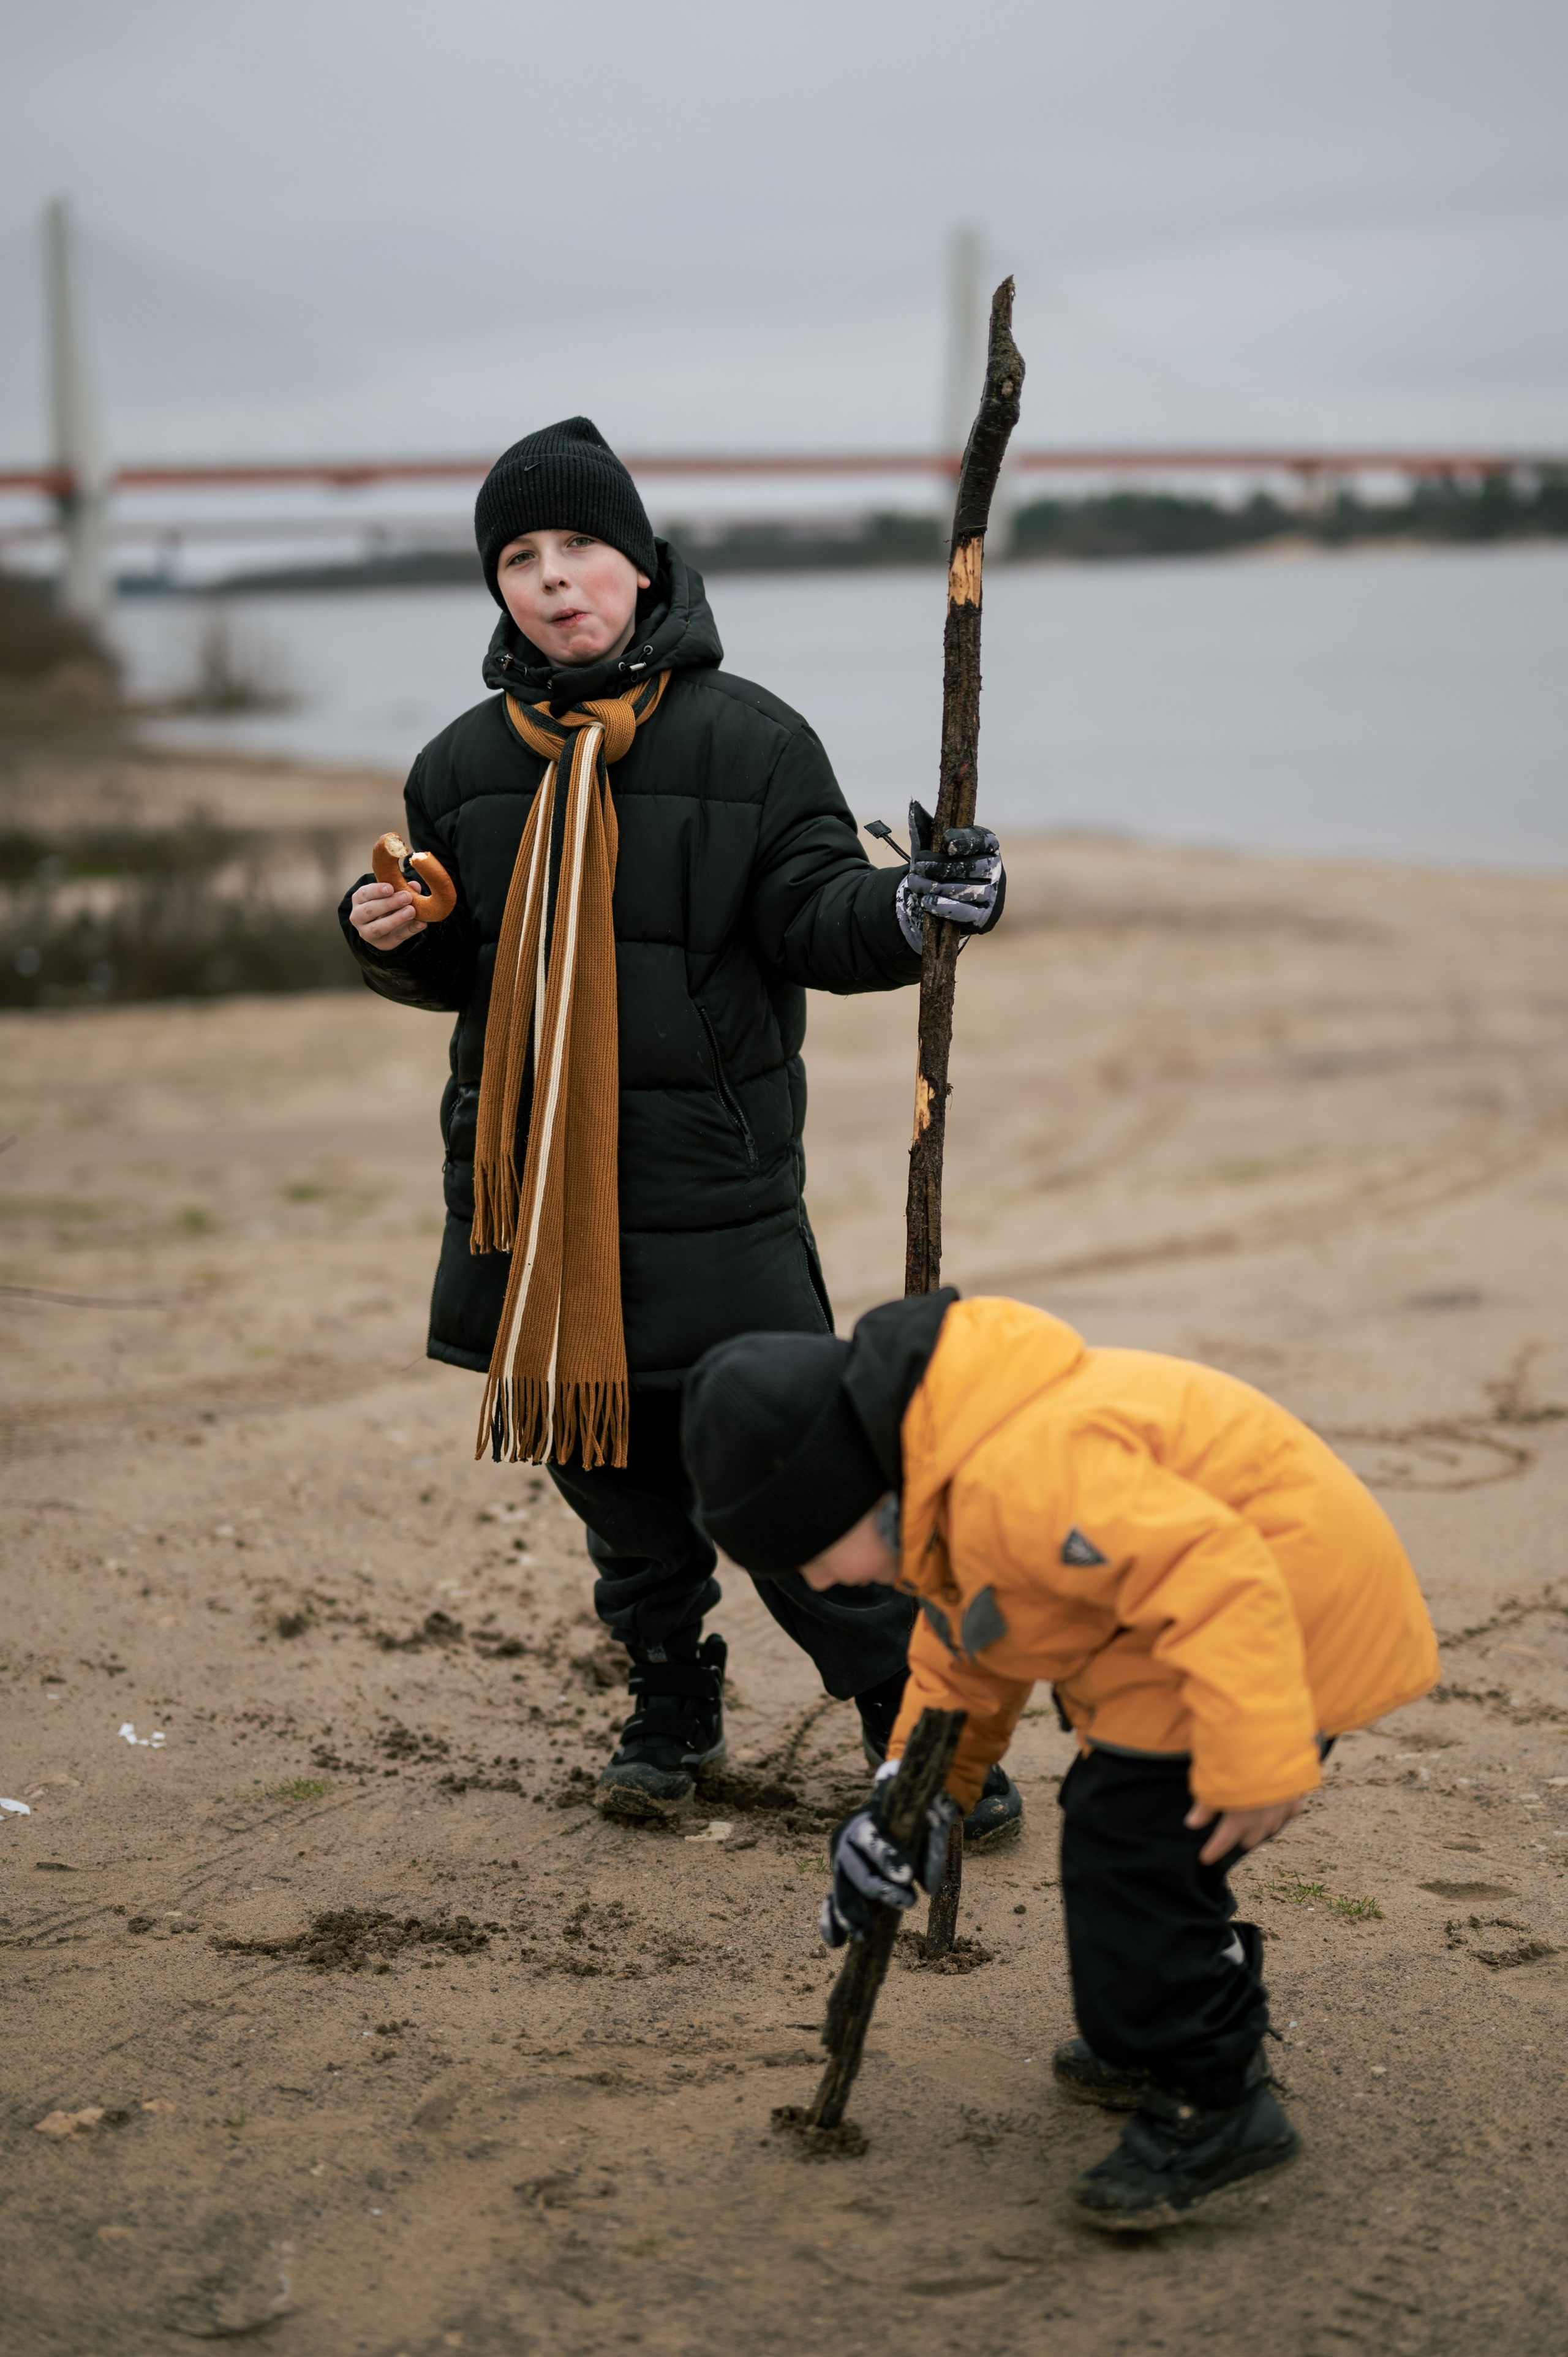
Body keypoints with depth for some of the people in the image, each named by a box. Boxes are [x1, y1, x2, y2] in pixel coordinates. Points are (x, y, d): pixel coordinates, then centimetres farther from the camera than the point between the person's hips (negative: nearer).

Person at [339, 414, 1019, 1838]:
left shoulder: (749, 740, -4)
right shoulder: (466, 766, 8)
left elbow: (814, 916, -7)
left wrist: (904, 909, -27)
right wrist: (388, 936, -3)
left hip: (715, 1198, -4)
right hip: (528, 1191, 4)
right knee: (610, 1469, 14)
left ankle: (910, 1712, 14)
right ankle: (672, 1704, 33)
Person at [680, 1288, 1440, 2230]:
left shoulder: (1021, 1479, -32)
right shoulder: (940, 1492, 5)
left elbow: (1212, 1574, -37)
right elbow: (963, 1645, 20)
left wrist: (1257, 1760, -36)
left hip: (1295, 1604, -11)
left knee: (1135, 1841, -15)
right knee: (1120, 1829, 21)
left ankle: (1210, 2103, -3)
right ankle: (1210, 2034, 39)